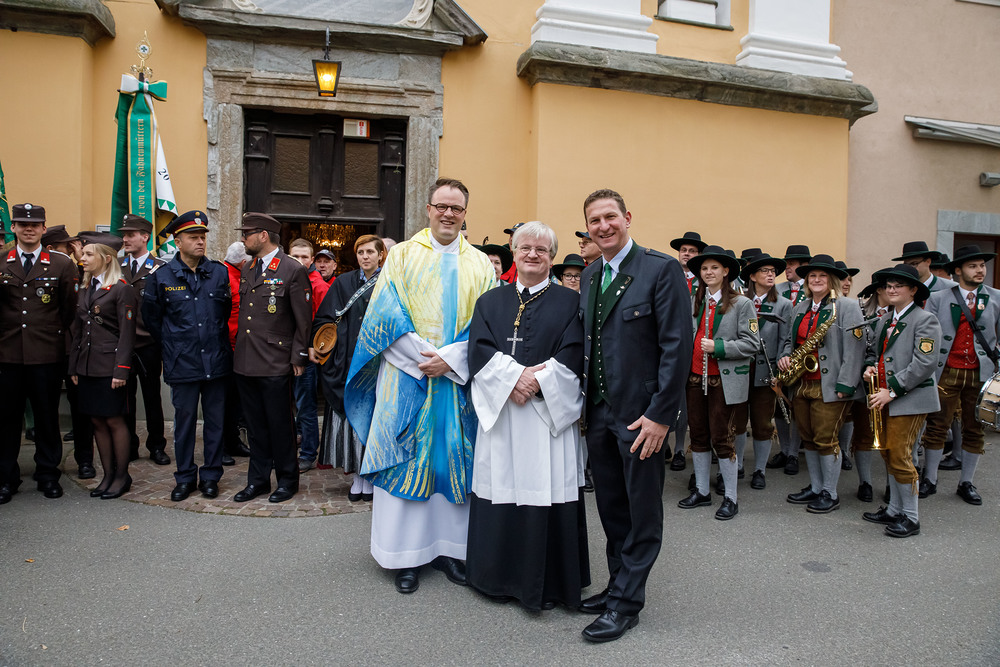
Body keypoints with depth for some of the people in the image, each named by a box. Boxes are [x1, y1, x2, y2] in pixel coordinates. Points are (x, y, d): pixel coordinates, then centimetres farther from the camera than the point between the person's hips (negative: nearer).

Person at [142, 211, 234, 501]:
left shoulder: (219, 272, 3)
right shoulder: (161, 276, -1)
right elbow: (152, 318, 11)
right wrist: (172, 344, 13)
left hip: (216, 360, 1)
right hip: (182, 363, -1)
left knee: (215, 420, 8)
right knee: (184, 421, 7)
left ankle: (210, 476, 21)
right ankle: (185, 477, 22)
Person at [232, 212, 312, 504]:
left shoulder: (293, 270, -8)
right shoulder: (247, 269, 13)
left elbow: (304, 319, -7)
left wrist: (298, 358, -8)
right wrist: (239, 349, 14)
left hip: (275, 365, -6)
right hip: (245, 363, 6)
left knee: (280, 425, 4)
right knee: (255, 425, 14)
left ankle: (287, 480, 19)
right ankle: (258, 479, 25)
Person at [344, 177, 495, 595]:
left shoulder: (480, 266, 10)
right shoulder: (402, 255, 6)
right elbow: (385, 313, -3)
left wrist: (450, 357, -12)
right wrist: (422, 356, -13)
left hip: (457, 378, 2)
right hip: (406, 375, -1)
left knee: (454, 460, 6)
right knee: (406, 461, 2)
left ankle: (449, 547, 19)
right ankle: (407, 554, 13)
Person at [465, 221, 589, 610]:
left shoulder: (569, 303, 6)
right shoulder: (490, 302, 13)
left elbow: (572, 357, -5)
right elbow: (479, 349, -1)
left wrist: (536, 381, -17)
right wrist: (514, 375, -16)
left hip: (549, 414, -2)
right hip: (499, 413, 2)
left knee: (546, 495, -1)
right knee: (501, 491, 6)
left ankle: (545, 584, 14)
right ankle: (501, 576, 23)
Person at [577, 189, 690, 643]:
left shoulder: (661, 269, -11)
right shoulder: (589, 277, 11)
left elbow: (677, 345, -15)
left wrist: (660, 414, -19)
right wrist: (585, 401, 7)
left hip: (640, 414, -6)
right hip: (598, 412, 7)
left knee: (641, 511, 8)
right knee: (611, 508, 17)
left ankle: (625, 604, 20)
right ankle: (618, 585, 34)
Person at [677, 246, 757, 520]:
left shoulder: (741, 304, -3)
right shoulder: (695, 304, 12)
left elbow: (751, 344, -8)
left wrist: (718, 348, -18)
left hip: (724, 380, -5)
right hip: (695, 378, 5)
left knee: (722, 438, -1)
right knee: (698, 434, 12)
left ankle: (731, 498, 13)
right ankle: (702, 491, 26)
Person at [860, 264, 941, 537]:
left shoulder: (925, 320, -9)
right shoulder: (884, 321, 15)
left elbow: (925, 364, -17)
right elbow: (874, 350, 26)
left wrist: (892, 391, -20)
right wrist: (870, 366, 2)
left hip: (909, 399, -8)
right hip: (885, 398, 8)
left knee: (900, 457, -7)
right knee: (888, 455, 13)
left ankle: (911, 518, 7)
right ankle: (894, 510, 26)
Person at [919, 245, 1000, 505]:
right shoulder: (938, 298, 3)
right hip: (946, 373, -2)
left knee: (975, 429, 9)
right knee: (937, 426, 2)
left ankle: (966, 483, 22)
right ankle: (929, 480, 15)